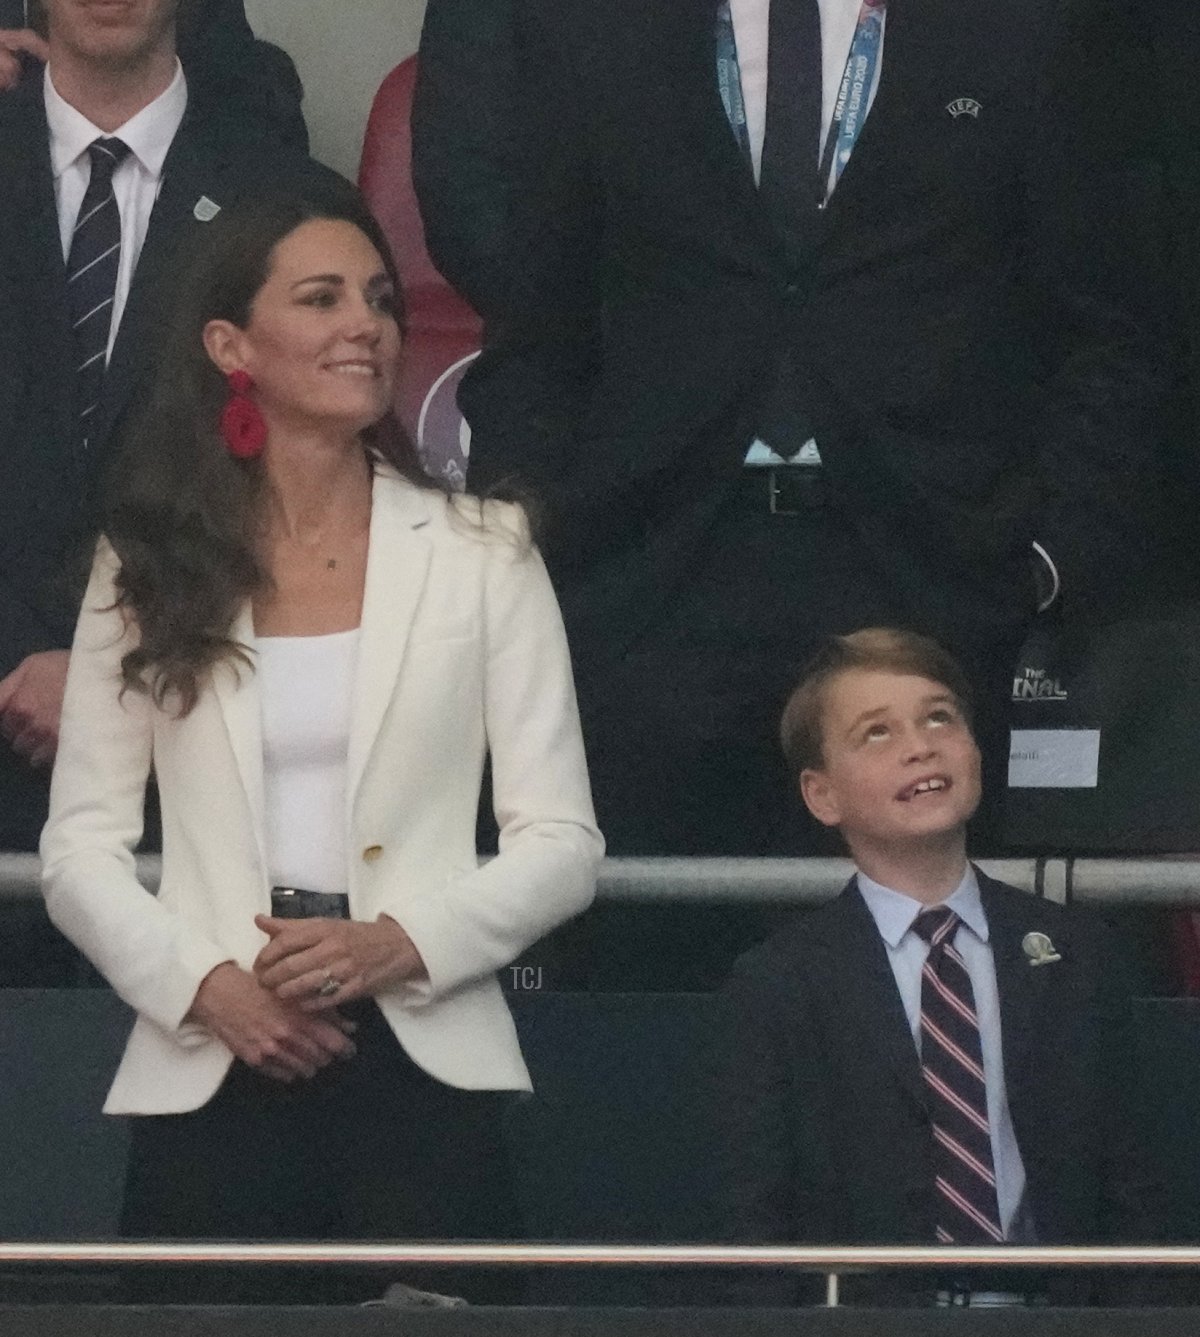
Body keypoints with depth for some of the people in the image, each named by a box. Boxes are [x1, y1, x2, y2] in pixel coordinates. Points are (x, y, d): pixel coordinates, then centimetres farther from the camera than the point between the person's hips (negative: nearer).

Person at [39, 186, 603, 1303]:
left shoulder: (480, 554, 7)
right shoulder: (149, 566, 9)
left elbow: (562, 842, 3)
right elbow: (79, 844, 6)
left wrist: (399, 944, -12)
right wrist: (201, 983, -10)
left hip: (420, 1068, 0)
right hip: (208, 1076, 1)